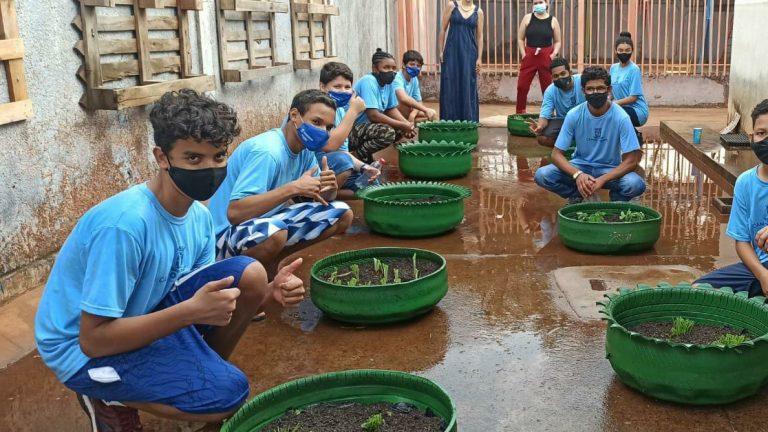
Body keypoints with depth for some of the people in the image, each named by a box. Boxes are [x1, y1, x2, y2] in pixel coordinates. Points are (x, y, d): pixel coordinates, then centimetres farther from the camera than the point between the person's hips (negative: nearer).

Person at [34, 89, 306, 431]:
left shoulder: (199, 216, -5)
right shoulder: (125, 223, -31)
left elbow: (214, 302, 1)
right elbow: (93, 339, -28)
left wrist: (267, 295, -19)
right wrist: (191, 311, -35)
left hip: (143, 316, 7)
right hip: (83, 350, -7)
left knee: (249, 274, -11)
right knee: (228, 393, -23)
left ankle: (205, 371, 10)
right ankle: (107, 399, 1)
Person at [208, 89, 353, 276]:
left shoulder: (305, 150, 2)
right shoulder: (267, 151, -25)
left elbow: (321, 198, 7)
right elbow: (234, 213, -34)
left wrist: (330, 188, -18)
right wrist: (293, 188, -35)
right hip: (227, 234, -9)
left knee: (343, 215, 2)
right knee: (273, 233, -41)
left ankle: (270, 262, 7)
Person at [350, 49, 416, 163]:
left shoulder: (388, 83, 5)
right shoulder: (368, 82, -21)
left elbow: (392, 109, 12)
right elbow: (373, 115, -27)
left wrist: (407, 124, -8)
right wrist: (402, 125, -21)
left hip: (367, 126, 10)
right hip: (350, 131, -10)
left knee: (400, 130, 3)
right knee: (387, 132, -28)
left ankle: (367, 157, 9)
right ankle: (358, 156, -7)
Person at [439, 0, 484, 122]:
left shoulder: (478, 11, 5)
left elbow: (479, 36, 5)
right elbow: (443, 29, 4)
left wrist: (479, 58, -1)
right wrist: (441, 51, -1)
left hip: (469, 53, 1)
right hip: (452, 52, 0)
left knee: (468, 87, 2)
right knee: (450, 86, 0)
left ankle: (468, 120, 9)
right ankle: (449, 120, 7)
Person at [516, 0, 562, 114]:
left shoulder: (553, 20, 4)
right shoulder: (528, 18, 4)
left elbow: (557, 42, 8)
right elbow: (520, 38, 6)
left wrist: (554, 54, -7)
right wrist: (523, 54, -4)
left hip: (547, 57, 0)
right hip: (529, 56, 1)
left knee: (548, 87, 4)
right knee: (522, 86, -3)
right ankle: (519, 113, 7)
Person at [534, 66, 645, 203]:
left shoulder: (621, 117, -17)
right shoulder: (574, 115, -13)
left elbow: (631, 161, -17)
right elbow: (556, 154, -12)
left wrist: (602, 180, -31)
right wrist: (577, 174, -32)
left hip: (610, 169, -1)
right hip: (580, 166, 1)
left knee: (636, 185, -33)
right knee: (541, 175, -24)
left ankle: (616, 200, 4)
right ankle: (576, 195, 4)